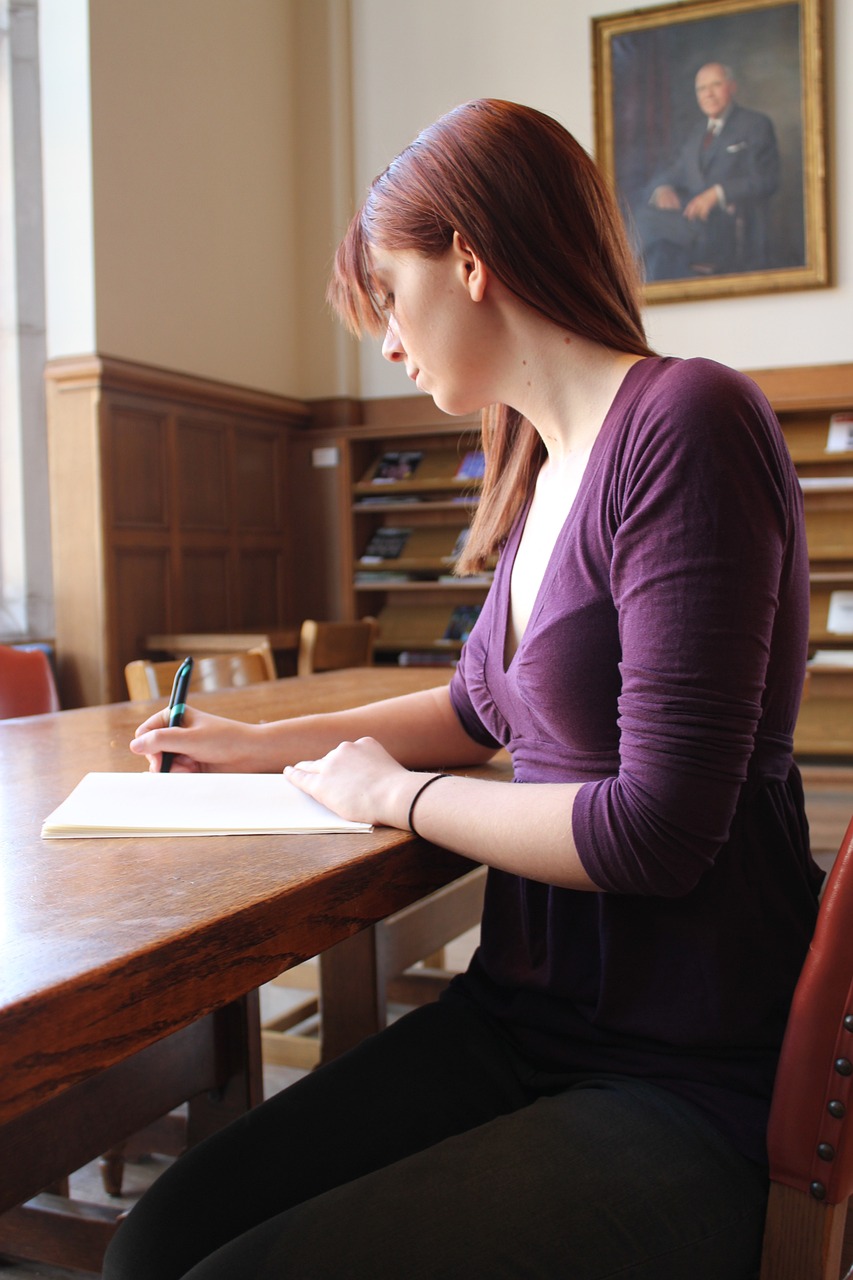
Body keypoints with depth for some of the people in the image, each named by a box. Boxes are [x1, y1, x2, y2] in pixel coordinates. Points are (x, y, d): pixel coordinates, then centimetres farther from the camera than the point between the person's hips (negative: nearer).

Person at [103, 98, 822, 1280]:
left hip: (692, 1091, -7)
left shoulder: (686, 424, -17)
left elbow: (658, 830, -22)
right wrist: (264, 743, 27)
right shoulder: (544, 470, 9)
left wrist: (397, 795, -7)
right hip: (520, 1021, 7)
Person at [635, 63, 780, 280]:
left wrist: (717, 193, -18)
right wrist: (663, 189, -5)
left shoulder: (756, 124, 10)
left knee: (649, 220, -31)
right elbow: (672, 175, 22)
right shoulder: (696, 134, 30)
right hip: (695, 218, 5)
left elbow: (765, 180, -4)